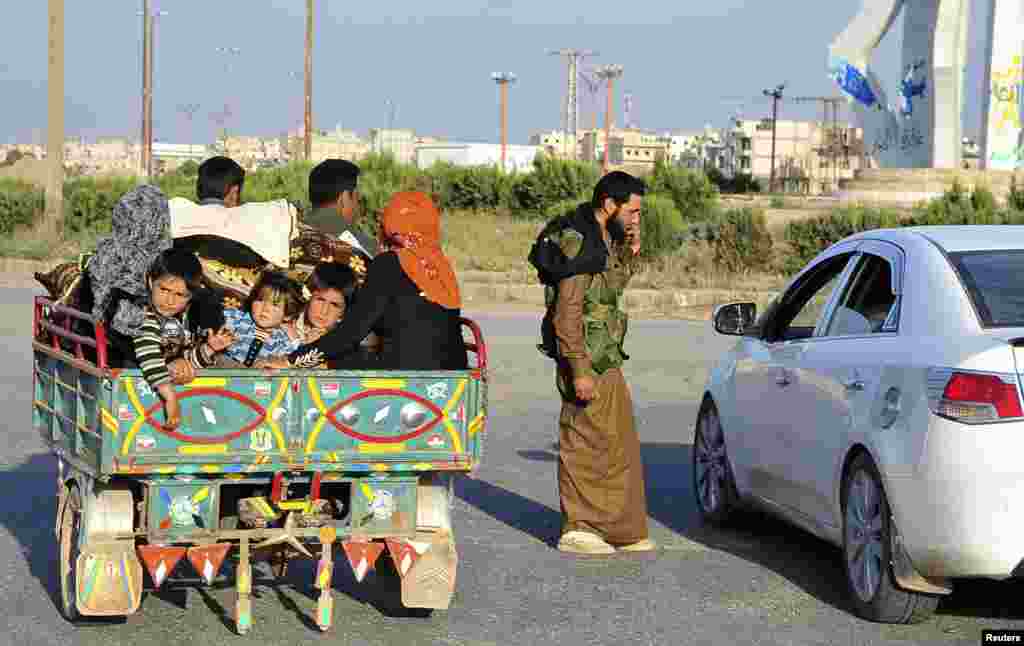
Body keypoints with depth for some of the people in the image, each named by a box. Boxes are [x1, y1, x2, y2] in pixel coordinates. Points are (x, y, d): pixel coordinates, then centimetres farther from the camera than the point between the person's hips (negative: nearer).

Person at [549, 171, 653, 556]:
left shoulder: (604, 239, 12)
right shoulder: (579, 243, -19)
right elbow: (566, 311, -23)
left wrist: (630, 252, 11)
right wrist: (579, 370, -25)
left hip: (606, 361, 10)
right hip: (587, 363, -10)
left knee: (618, 445, 13)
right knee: (583, 445, -2)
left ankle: (621, 531, 20)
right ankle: (576, 531, 6)